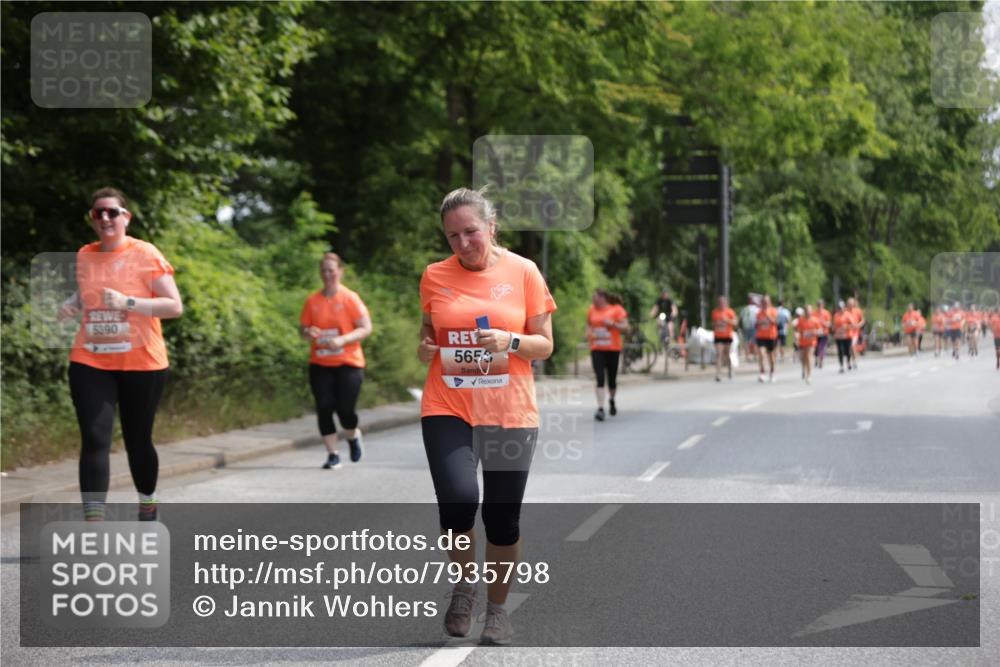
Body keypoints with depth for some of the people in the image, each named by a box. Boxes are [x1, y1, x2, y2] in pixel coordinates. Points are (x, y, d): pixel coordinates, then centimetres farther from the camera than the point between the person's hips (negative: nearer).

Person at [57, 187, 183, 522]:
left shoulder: (146, 255, -8)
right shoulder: (84, 256, 6)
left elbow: (175, 306, -11)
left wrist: (128, 302, -22)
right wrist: (71, 305, 1)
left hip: (142, 364, -2)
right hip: (90, 363, 2)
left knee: (137, 440, 11)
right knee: (94, 440, -11)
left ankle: (148, 505, 36)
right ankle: (93, 523, -16)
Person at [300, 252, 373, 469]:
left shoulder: (350, 298, -3)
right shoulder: (312, 301, 6)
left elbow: (366, 328, -6)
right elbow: (303, 328, 13)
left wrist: (343, 340, -20)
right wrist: (307, 333, -11)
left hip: (348, 364, -3)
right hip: (320, 365, 3)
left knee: (345, 410, -6)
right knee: (324, 408, -7)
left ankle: (353, 437, 28)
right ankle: (333, 455, 4)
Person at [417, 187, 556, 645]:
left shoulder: (523, 272, -1)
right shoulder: (434, 277, 3)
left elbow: (545, 345, 3)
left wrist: (511, 341, -17)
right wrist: (423, 349, -4)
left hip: (510, 413, 0)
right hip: (447, 408, 0)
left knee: (502, 517, 5)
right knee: (458, 500, -20)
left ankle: (497, 608, 27)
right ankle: (465, 582, 10)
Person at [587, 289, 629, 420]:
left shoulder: (616, 310, -3)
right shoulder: (592, 310, 8)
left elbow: (625, 327, -4)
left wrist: (612, 324, -18)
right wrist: (589, 333, 4)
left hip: (613, 349, -1)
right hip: (597, 349, 2)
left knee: (612, 379, 9)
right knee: (600, 379, -12)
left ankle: (611, 401, 38)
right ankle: (600, 408, -16)